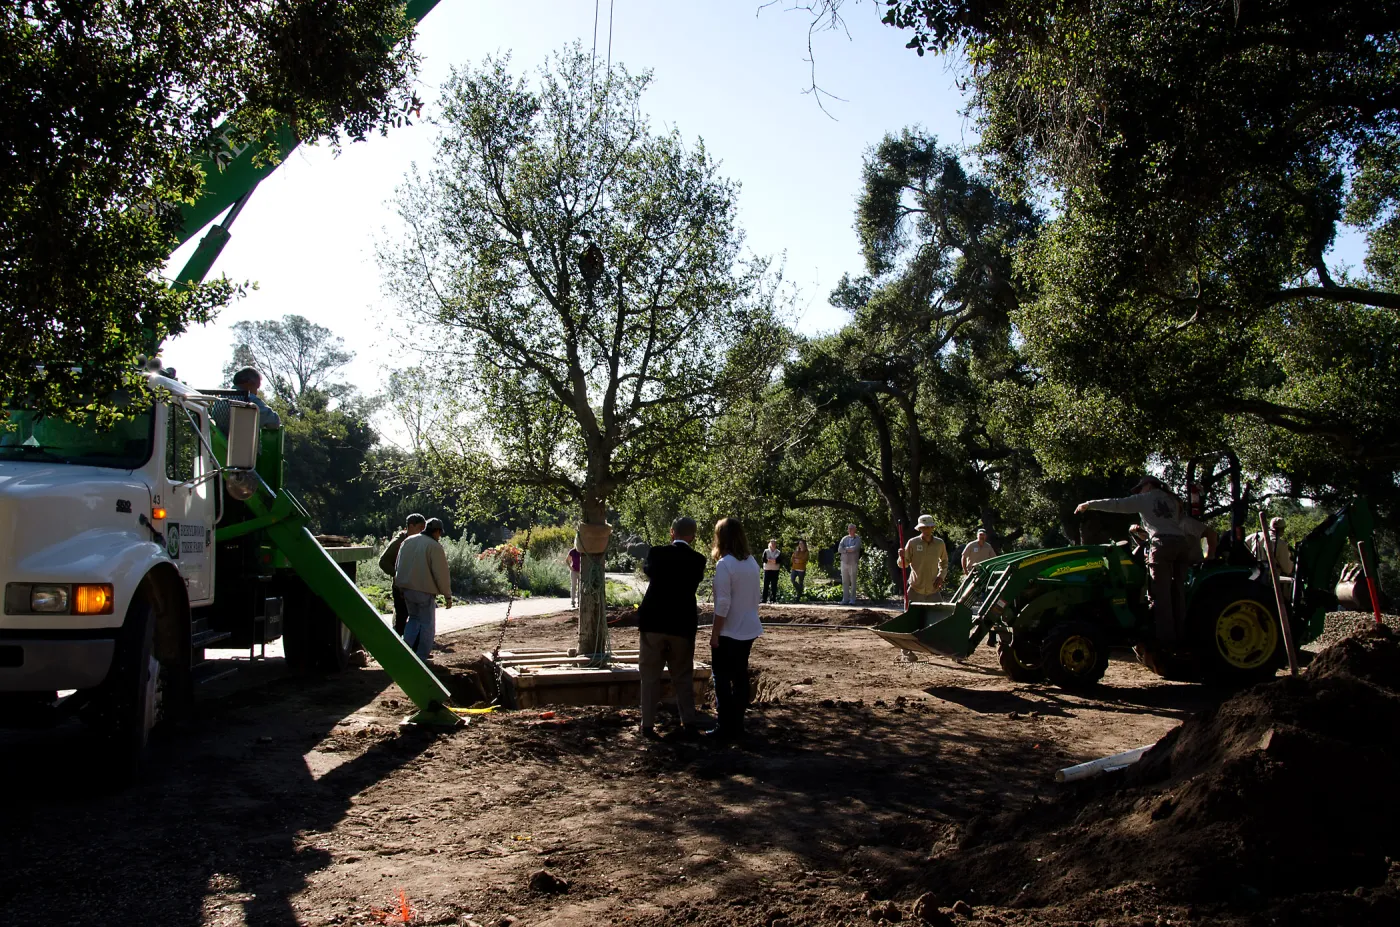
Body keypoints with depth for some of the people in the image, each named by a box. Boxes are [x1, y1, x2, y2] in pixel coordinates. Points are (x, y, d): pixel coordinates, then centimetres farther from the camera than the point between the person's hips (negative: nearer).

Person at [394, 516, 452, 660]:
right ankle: (421, 658, 8)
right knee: (427, 623, 6)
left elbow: (398, 566, 15)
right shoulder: (434, 547, -14)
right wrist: (447, 595, -5)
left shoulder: (407, 542, 7)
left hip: (407, 589, 6)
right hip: (425, 590, -6)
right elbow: (441, 574, -14)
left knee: (414, 618, 23)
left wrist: (400, 585, 23)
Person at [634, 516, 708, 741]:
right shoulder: (698, 560, -4)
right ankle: (688, 722, 16)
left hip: (653, 622, -1)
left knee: (650, 676, 7)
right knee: (683, 676, 14)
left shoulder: (657, 553, -6)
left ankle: (648, 724, 6)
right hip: (682, 625, 1)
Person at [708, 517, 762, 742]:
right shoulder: (752, 562, 4)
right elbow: (756, 597, 10)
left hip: (729, 632, -7)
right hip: (748, 630, 7)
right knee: (740, 678, 13)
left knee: (723, 680, 4)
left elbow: (723, 603, -19)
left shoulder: (724, 564, -17)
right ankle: (737, 725, 20)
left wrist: (714, 633, -12)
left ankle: (726, 728, 7)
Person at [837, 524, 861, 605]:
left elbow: (855, 548, -17)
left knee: (853, 582, -1)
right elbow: (839, 549, -2)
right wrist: (848, 550, -12)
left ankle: (852, 600, 2)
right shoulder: (844, 539, 11)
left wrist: (845, 548, -5)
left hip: (853, 563, -3)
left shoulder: (857, 539, 1)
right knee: (845, 582, 3)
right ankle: (845, 599, 5)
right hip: (844, 562, 3)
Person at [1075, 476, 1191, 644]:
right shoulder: (1173, 501, 26)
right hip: (1182, 543, 6)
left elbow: (1116, 504, 8)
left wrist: (1089, 504, 13)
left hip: (1163, 544, -6)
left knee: (1160, 593, -5)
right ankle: (1179, 634, 5)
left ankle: (1166, 636, -9)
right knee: (1178, 592, 7)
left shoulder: (1145, 499, 12)